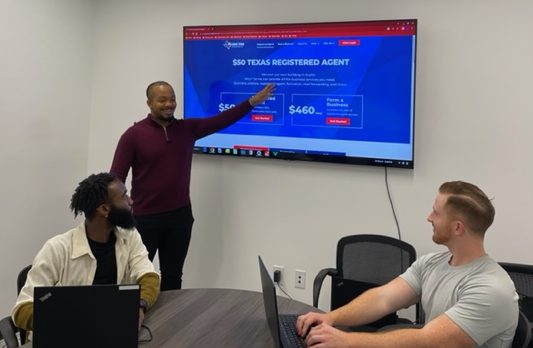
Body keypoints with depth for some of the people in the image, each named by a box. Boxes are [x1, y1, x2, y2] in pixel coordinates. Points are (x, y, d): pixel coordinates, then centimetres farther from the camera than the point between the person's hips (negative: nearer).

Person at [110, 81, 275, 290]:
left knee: (173, 275, 14)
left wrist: (252, 102, -4)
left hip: (180, 215, 4)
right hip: (145, 218, -4)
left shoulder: (188, 129, 6)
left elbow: (221, 121, 3)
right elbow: (116, 177, -9)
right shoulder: (134, 135, -7)